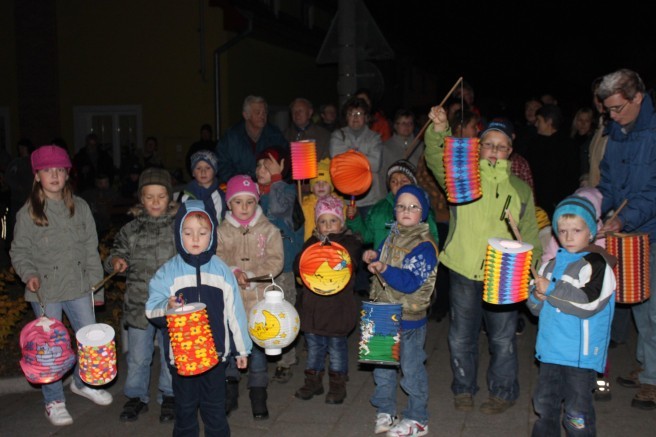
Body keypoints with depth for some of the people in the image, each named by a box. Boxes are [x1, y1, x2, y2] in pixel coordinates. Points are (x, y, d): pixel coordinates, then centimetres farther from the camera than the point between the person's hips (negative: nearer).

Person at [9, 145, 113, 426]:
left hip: (78, 287, 3)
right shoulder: (28, 213, -4)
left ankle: (82, 383, 37)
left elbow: (91, 248, 8)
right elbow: (19, 251, 1)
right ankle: (54, 401, 23)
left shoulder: (80, 207, 4)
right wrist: (29, 274, -16)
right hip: (45, 291, -3)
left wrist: (95, 283, 5)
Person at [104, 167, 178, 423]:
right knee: (138, 356, 11)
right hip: (139, 303, 1)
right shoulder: (131, 230, 2)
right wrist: (116, 261, -12)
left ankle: (169, 396, 29)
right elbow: (116, 254, 9)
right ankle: (136, 397, 30)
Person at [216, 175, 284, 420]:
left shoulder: (268, 230, 1)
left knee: (257, 345, 4)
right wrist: (234, 272, -19)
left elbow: (275, 261, -5)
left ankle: (258, 396, 18)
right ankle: (230, 393, 26)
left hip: (259, 298, -1)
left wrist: (252, 276, -16)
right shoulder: (222, 232, 4)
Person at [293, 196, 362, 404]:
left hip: (338, 305, -3)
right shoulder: (312, 242, 5)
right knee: (314, 344, 15)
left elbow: (349, 265, -21)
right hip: (313, 303, 4)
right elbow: (297, 267, -2)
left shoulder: (350, 242, -4)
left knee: (337, 345, 8)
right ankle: (313, 382, 30)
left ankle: (337, 385, 22)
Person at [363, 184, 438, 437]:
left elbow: (411, 282, -27)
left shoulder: (424, 245, -18)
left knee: (411, 369, 6)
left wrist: (385, 270, -37)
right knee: (382, 365, 18)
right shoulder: (394, 234, 6)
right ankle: (385, 411, 36)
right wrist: (374, 257, 3)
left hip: (409, 320, -7)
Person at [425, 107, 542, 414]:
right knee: (461, 337, 12)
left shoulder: (520, 189, 10)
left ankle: (503, 392, 27)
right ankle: (464, 389, 30)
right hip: (463, 272, 0)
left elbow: (529, 235, 13)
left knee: (502, 339, 8)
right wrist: (439, 130, -34)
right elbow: (437, 159, -16)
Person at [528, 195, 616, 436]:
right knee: (544, 404, 18)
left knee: (577, 415, 0)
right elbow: (537, 309, 16)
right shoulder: (553, 264, 11)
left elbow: (589, 304, -23)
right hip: (550, 350, 7)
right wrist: (537, 296, -7)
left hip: (581, 353, -7)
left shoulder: (596, 264, -10)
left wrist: (552, 289, -19)